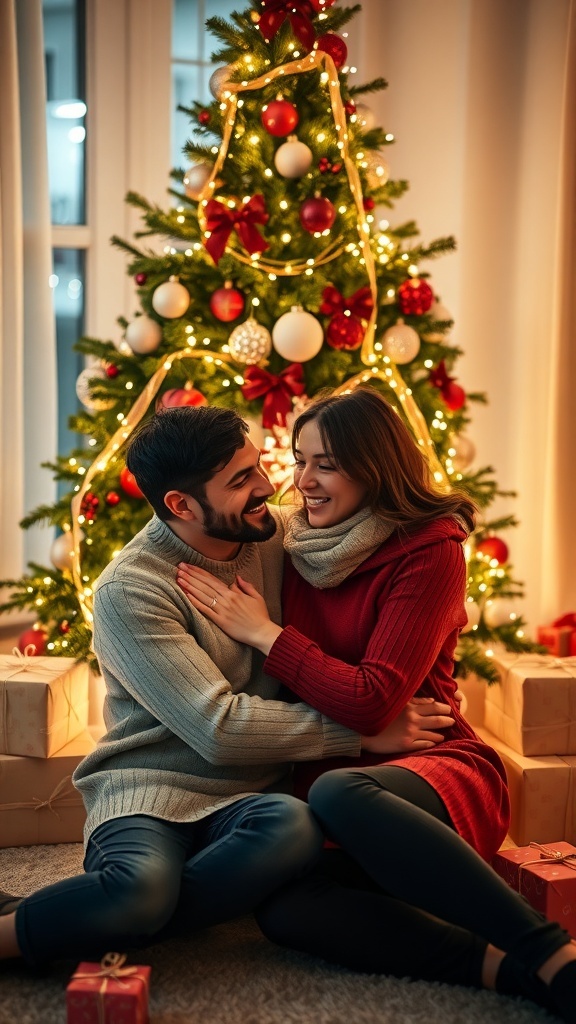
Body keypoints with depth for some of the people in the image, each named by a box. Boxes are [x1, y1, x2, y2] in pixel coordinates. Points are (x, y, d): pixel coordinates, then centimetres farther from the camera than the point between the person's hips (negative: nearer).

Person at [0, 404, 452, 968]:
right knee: (143, 884, -41)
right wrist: (362, 732, -16)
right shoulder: (130, 589, -14)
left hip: (250, 794, 6)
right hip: (149, 789, -5)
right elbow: (219, 729, -19)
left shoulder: (277, 537, 6)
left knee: (293, 827, -34)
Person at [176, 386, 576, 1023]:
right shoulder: (298, 549, 9)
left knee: (336, 793, -40)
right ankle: (508, 968, -27)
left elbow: (371, 702, -19)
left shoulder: (430, 550, -9)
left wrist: (265, 634, -13)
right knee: (282, 907, -28)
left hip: (436, 769, -5)